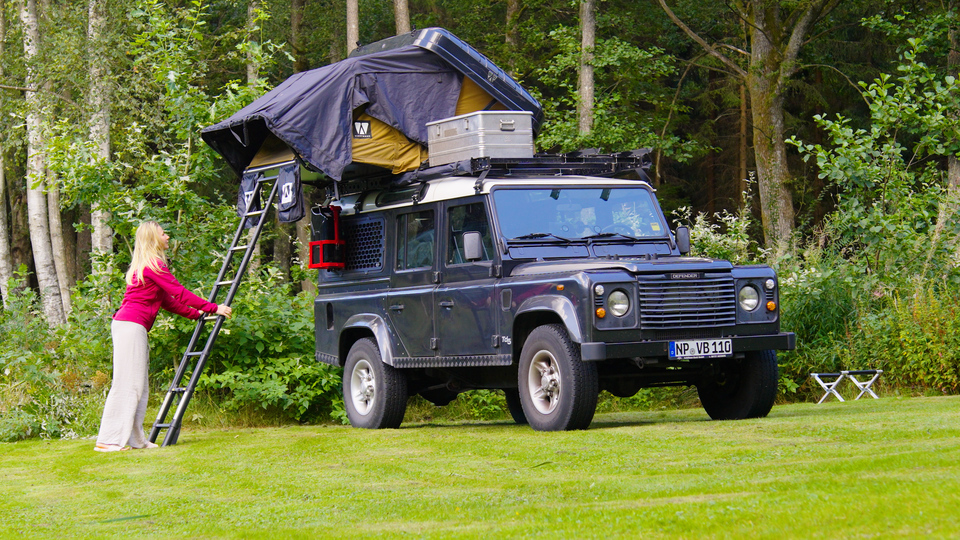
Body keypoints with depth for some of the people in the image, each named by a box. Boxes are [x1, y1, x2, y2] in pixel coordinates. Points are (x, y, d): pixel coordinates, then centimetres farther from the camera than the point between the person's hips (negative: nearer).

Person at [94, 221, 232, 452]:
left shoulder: (146, 266, 22)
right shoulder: (153, 266, -9)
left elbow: (167, 300, 25)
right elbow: (179, 294, -10)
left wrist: (196, 314, 25)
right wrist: (213, 308, -4)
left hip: (129, 326, 10)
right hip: (131, 326, -10)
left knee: (138, 386, 10)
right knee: (127, 384, -11)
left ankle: (135, 439, 10)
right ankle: (108, 440, -12)